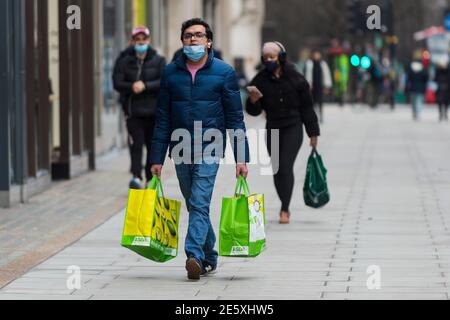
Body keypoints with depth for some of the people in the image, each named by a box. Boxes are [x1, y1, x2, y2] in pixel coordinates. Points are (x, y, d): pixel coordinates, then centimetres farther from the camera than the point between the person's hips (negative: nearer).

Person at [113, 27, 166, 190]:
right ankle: (137, 177, -22)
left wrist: (145, 86, -17)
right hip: (133, 110, -1)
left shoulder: (158, 61, 5)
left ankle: (151, 179, 19)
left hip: (154, 110, 1)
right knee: (136, 144, -13)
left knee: (153, 146, 7)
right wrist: (132, 86, -19)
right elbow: (117, 83, -1)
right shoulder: (124, 61, 6)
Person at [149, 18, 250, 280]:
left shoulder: (224, 72, -1)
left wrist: (241, 157, -6)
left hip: (209, 149, -4)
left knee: (199, 204, -15)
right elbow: (163, 119, 10)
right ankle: (209, 258, 25)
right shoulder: (171, 72, 7)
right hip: (181, 150, 4)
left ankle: (195, 256, -23)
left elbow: (235, 118, 0)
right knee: (195, 206, 12)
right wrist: (157, 158, 6)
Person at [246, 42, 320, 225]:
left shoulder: (295, 78, -5)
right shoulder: (260, 81, -1)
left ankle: (284, 209, -12)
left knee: (286, 166, -14)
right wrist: (253, 100, -21)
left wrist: (313, 133, 4)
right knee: (277, 169, 6)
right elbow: (254, 111, 2)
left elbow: (307, 107, 3)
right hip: (273, 129, 3)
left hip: (293, 128, -3)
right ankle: (285, 207, 21)